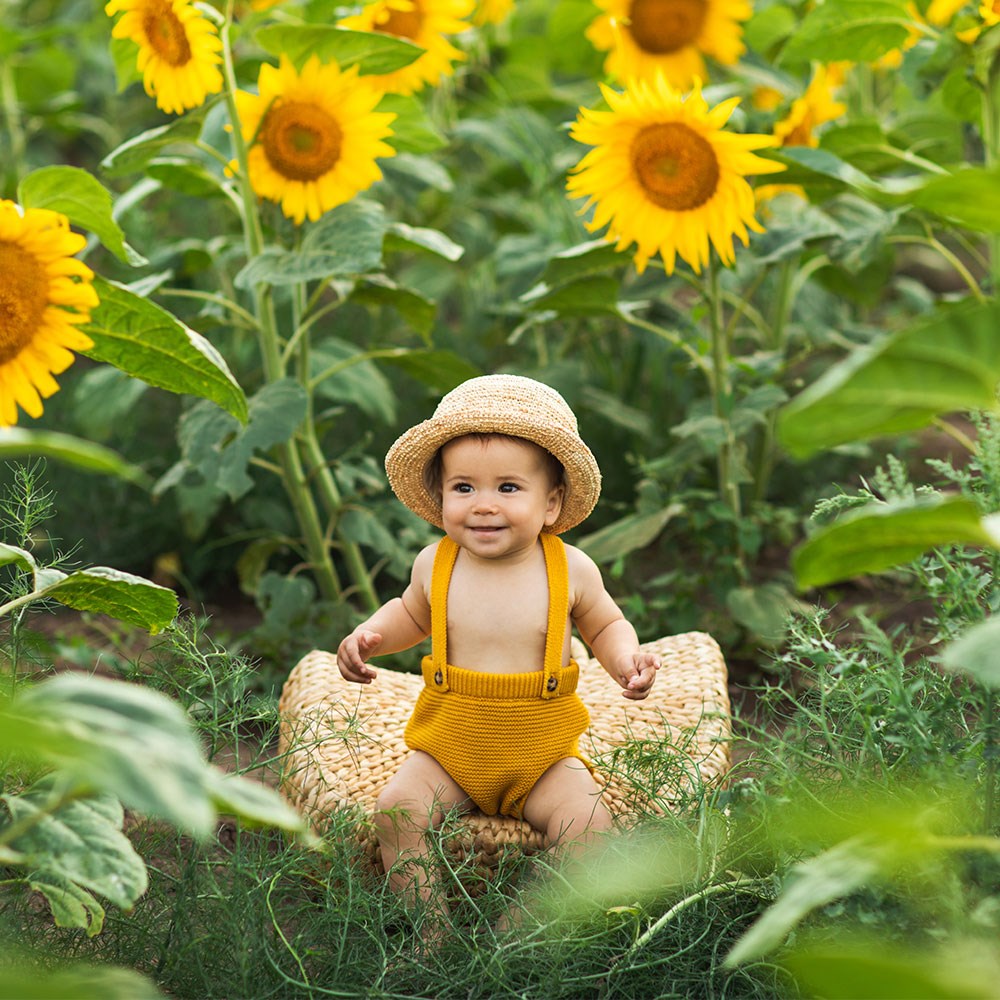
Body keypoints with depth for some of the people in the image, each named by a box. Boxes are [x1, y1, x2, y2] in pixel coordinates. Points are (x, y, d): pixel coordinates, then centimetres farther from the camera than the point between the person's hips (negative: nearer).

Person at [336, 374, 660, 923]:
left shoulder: (571, 570, -9)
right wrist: (369, 636, -1)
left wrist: (626, 659, -10)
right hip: (449, 749, 1)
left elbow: (605, 625, 10)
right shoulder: (435, 564, -5)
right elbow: (411, 612, 17)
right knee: (396, 810, -21)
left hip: (543, 754, -1)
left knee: (586, 821, -24)